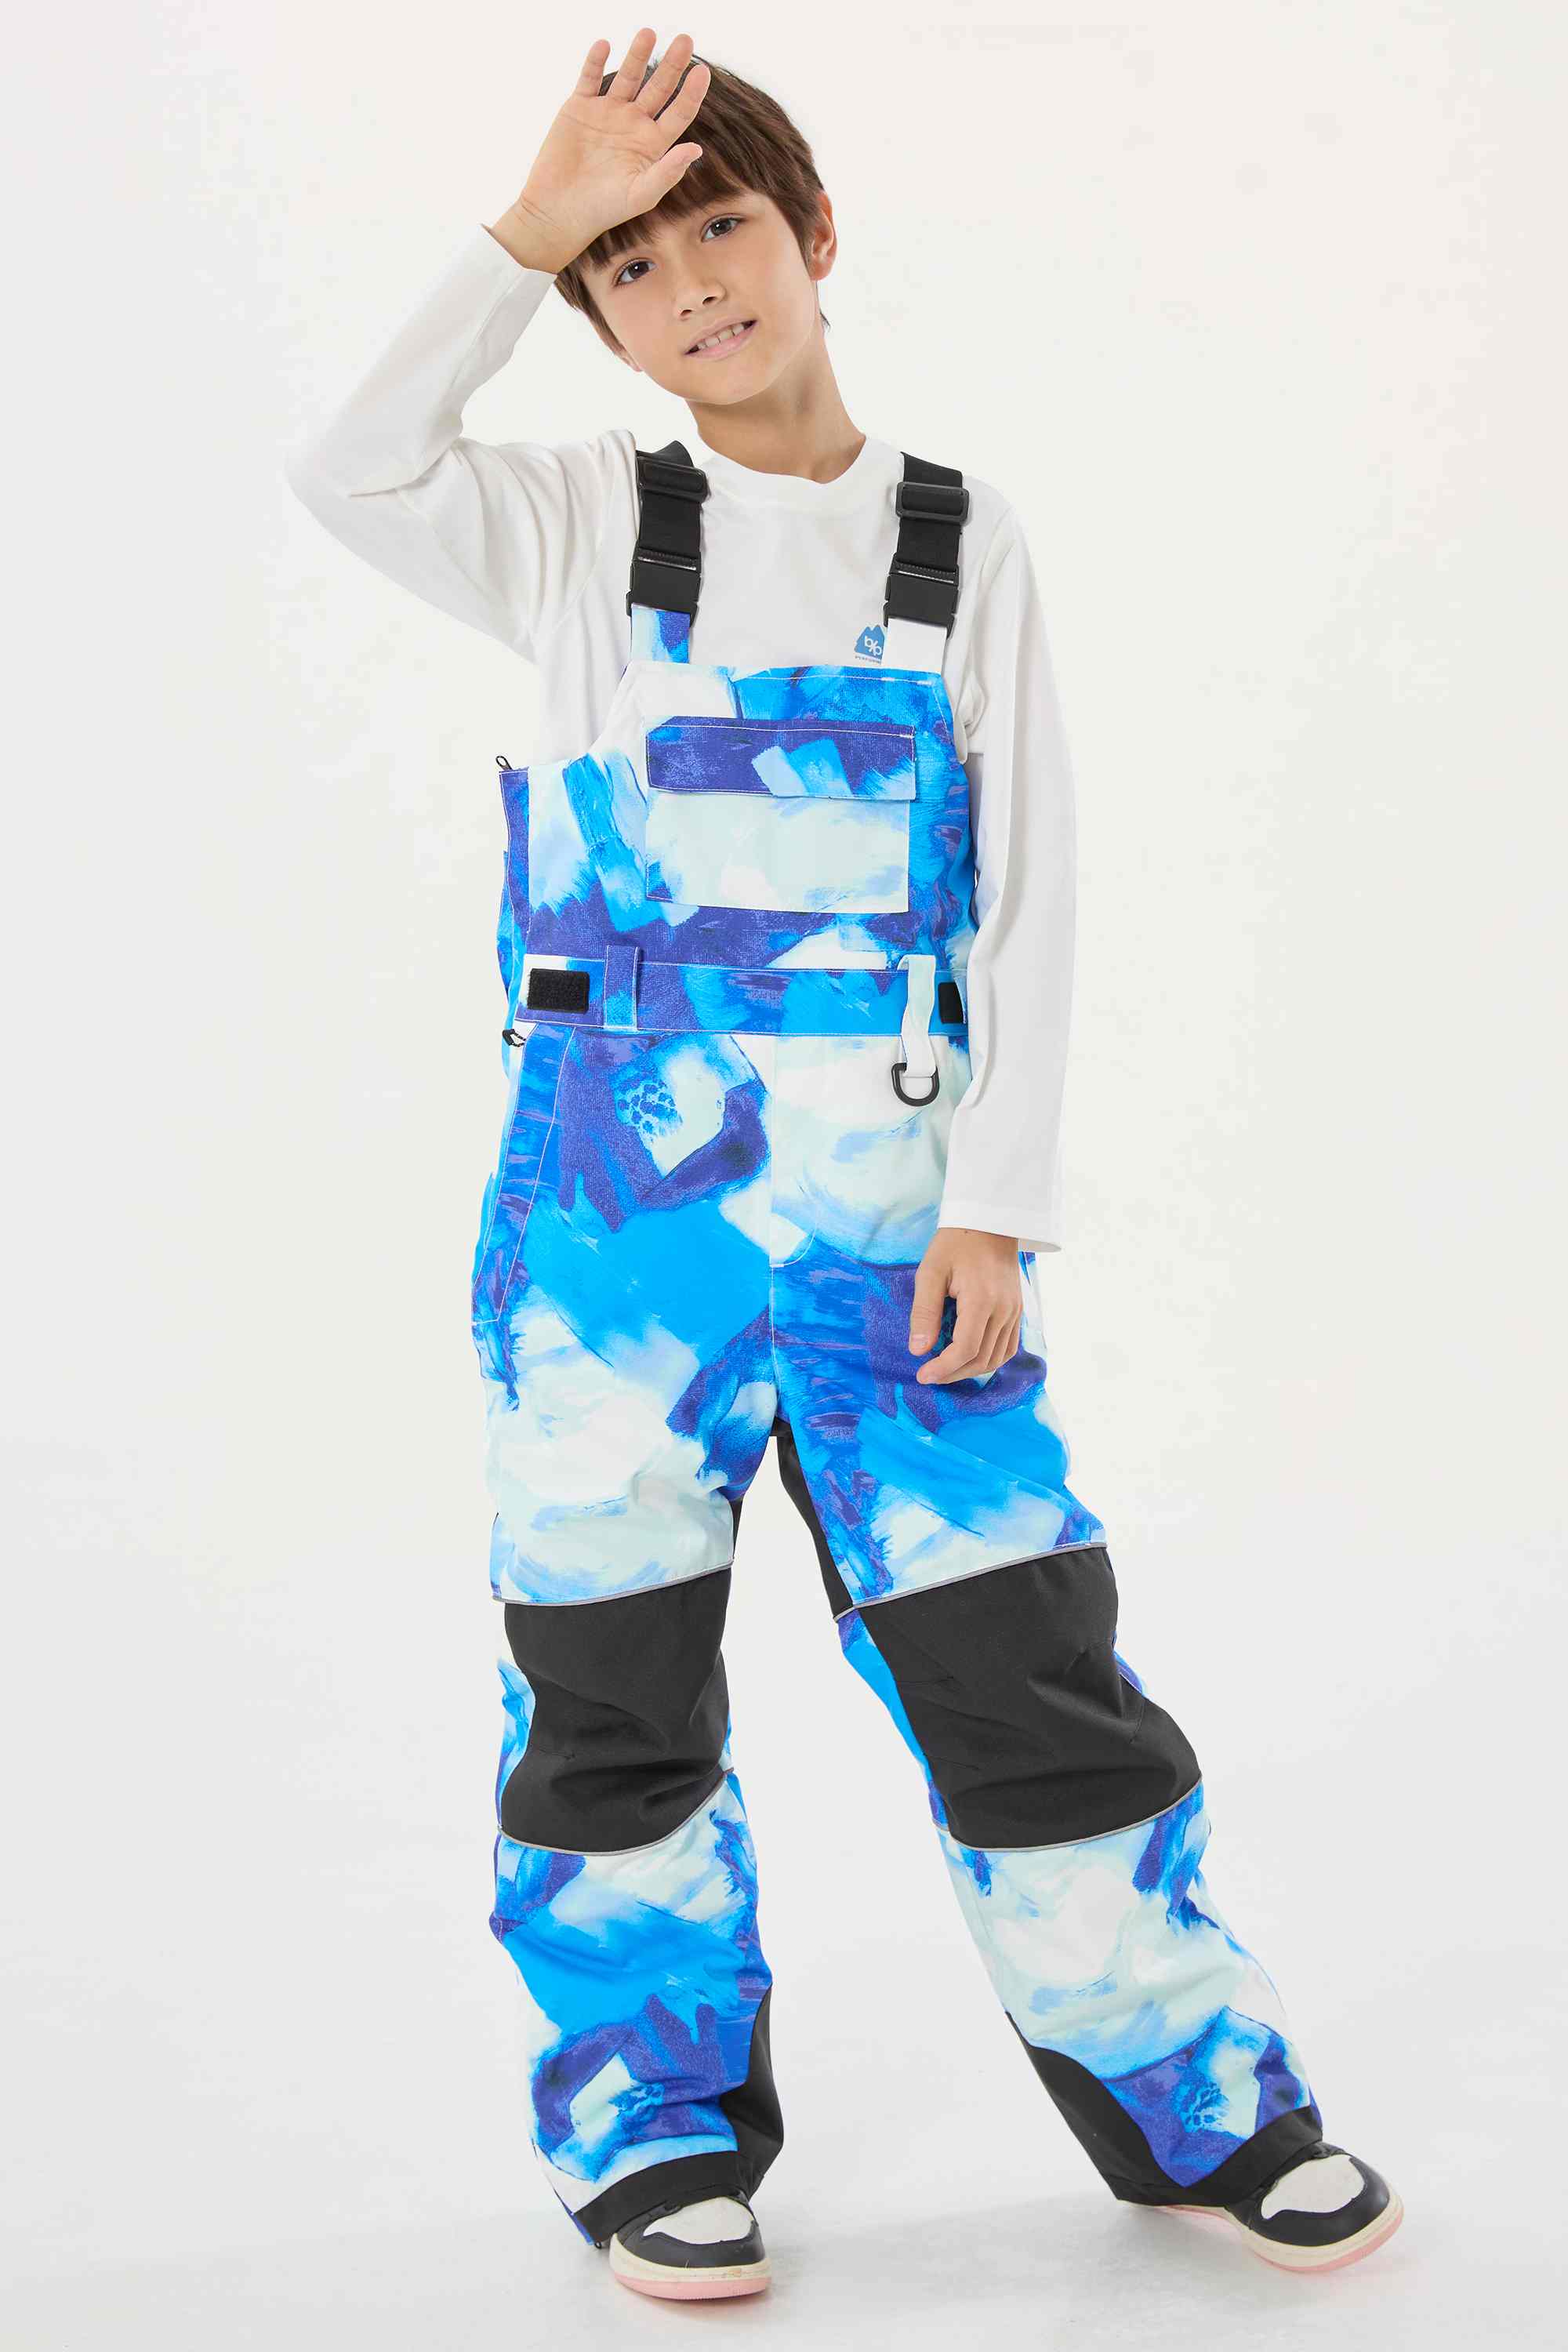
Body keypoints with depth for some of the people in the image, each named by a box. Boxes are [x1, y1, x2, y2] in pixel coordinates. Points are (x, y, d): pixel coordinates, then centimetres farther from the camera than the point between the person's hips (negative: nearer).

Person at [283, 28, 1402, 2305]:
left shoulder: (963, 546, 6)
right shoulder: (592, 529, 7)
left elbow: (1026, 896, 2)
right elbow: (355, 474, -10)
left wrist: (997, 1207, -5)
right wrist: (527, 230, -10)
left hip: (883, 1186, 0)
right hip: (616, 1168, 1)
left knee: (1020, 1642, 1)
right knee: (613, 1676, 6)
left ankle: (1194, 2097, 18)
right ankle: (656, 2125, 23)